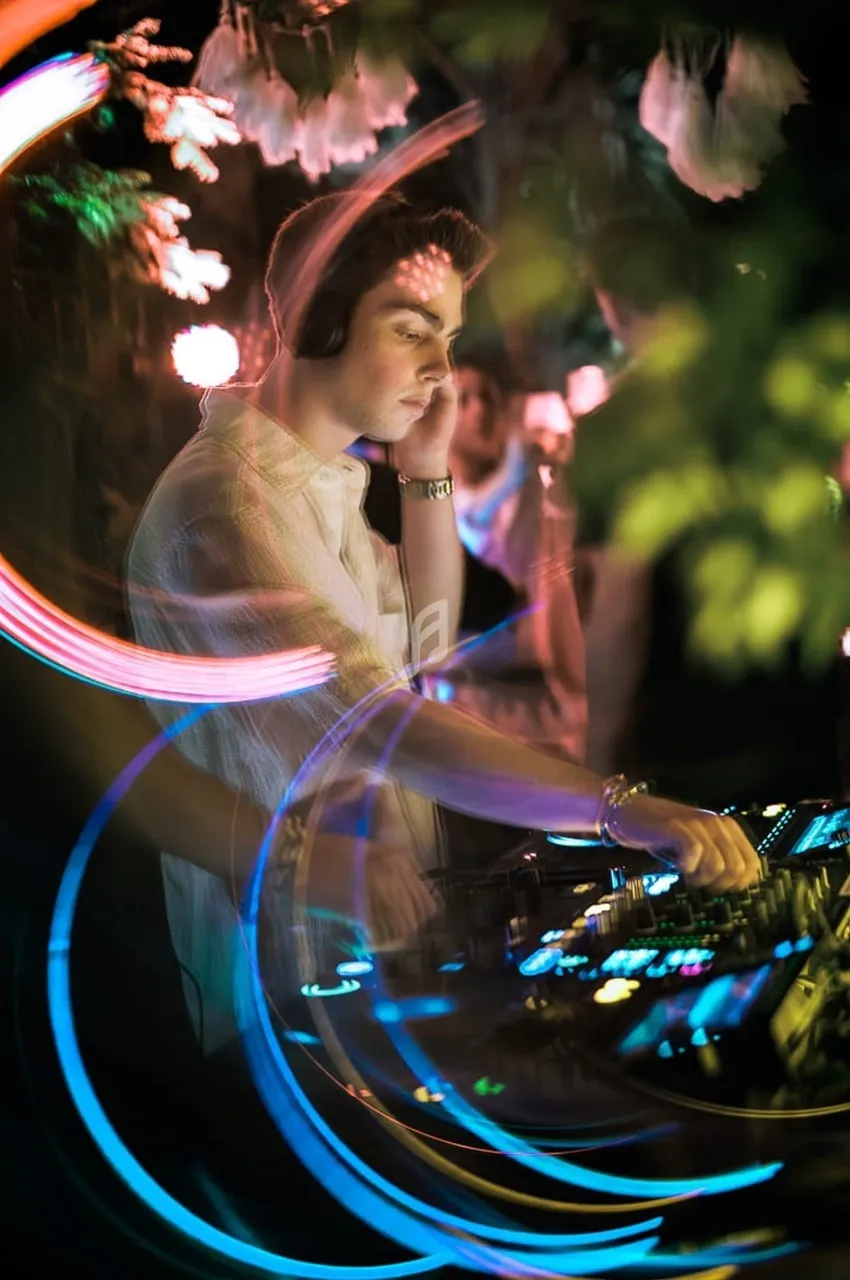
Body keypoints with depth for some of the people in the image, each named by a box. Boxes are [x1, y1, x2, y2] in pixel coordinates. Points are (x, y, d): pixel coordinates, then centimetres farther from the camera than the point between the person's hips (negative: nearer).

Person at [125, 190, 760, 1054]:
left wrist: (428, 473, 2)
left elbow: (427, 644, 16)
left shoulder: (322, 474, 7)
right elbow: (381, 723, -37)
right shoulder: (223, 499, -26)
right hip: (294, 973, -9)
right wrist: (623, 808, -43)